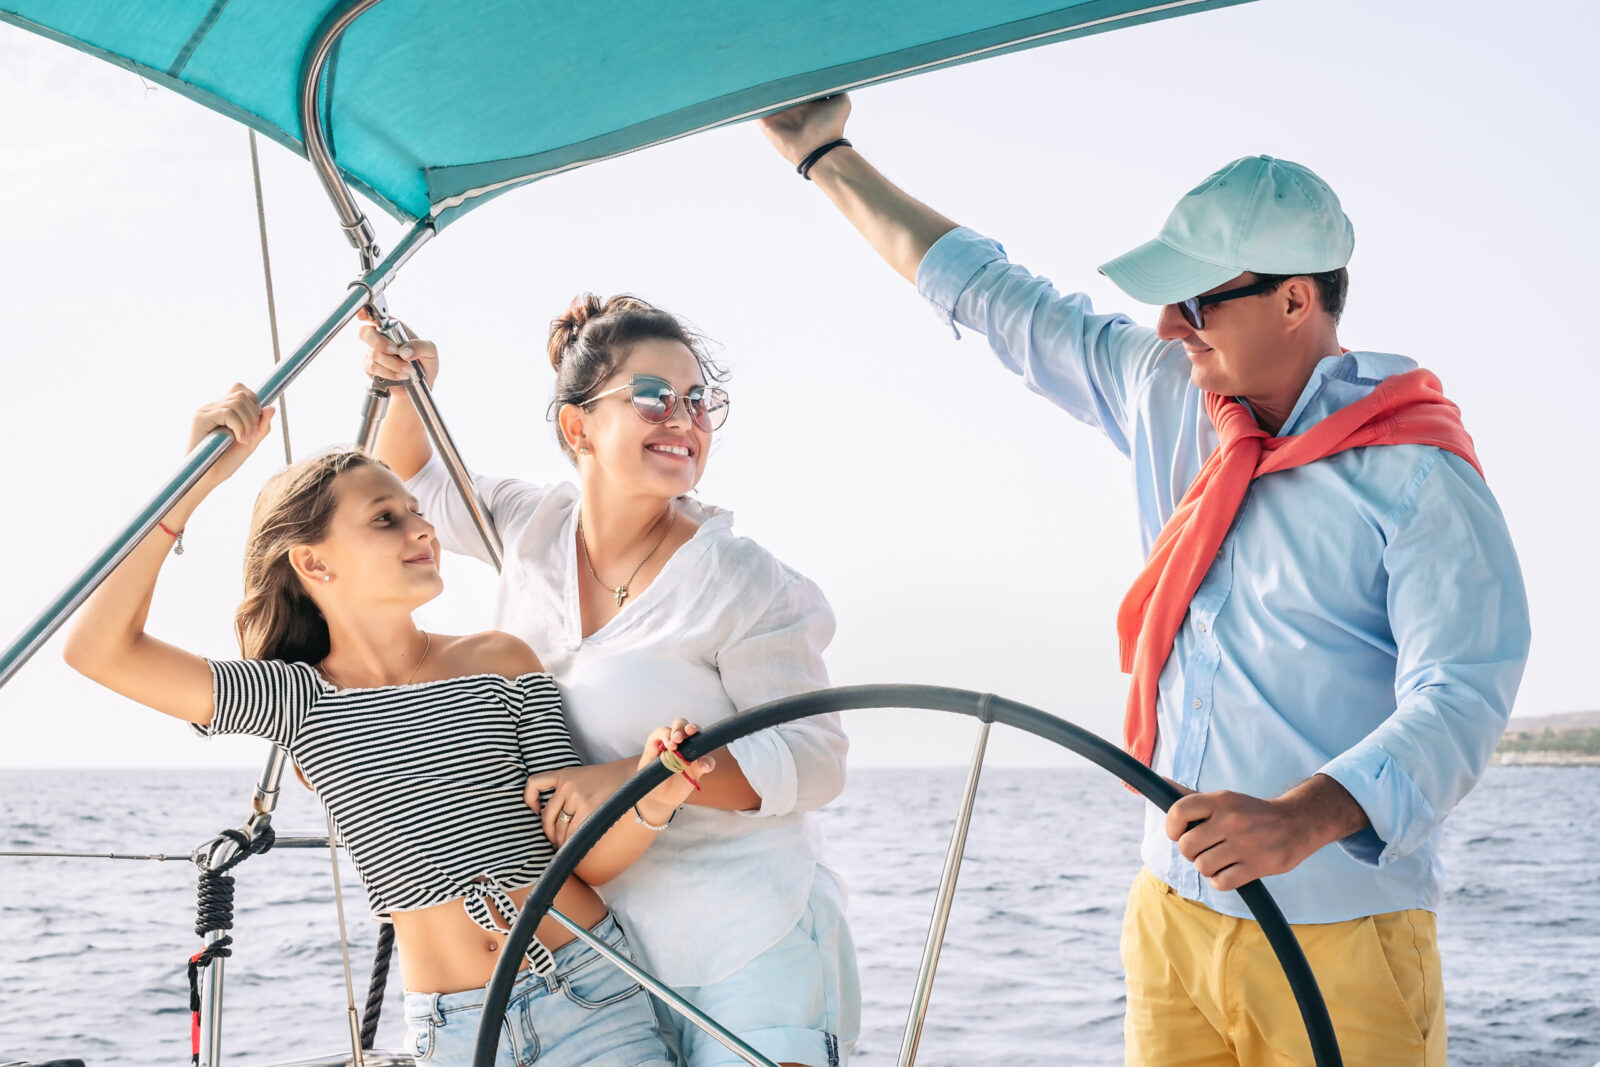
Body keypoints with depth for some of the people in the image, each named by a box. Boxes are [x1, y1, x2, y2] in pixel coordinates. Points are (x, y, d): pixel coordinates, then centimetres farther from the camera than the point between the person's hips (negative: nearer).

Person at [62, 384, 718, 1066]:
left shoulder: (500, 661, 3)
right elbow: (100, 650, -10)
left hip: (588, 991, 1)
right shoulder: (298, 697, 1)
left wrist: (650, 803, -23)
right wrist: (195, 479, -12)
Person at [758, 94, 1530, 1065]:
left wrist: (1302, 820, -37)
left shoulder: (1417, 475, -11)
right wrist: (827, 157, 21)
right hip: (1172, 914, 5)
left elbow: (1461, 698, -21)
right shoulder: (1165, 397, 8)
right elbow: (991, 296, 16)